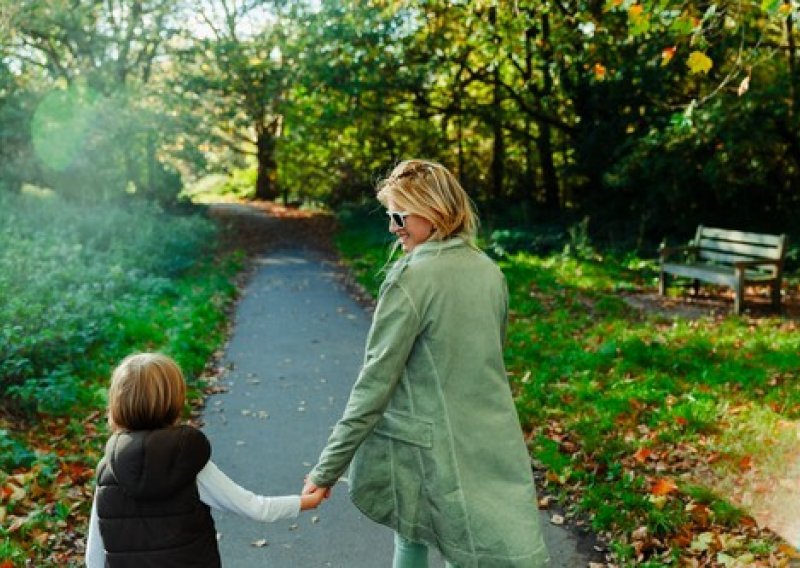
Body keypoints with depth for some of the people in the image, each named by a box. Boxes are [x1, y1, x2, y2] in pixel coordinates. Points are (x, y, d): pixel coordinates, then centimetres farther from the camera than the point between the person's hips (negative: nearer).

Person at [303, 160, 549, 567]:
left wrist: (327, 469, -10)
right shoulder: (490, 271, 5)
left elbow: (375, 382, -16)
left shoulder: (411, 277, -16)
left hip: (432, 448, -5)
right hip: (495, 442, 6)